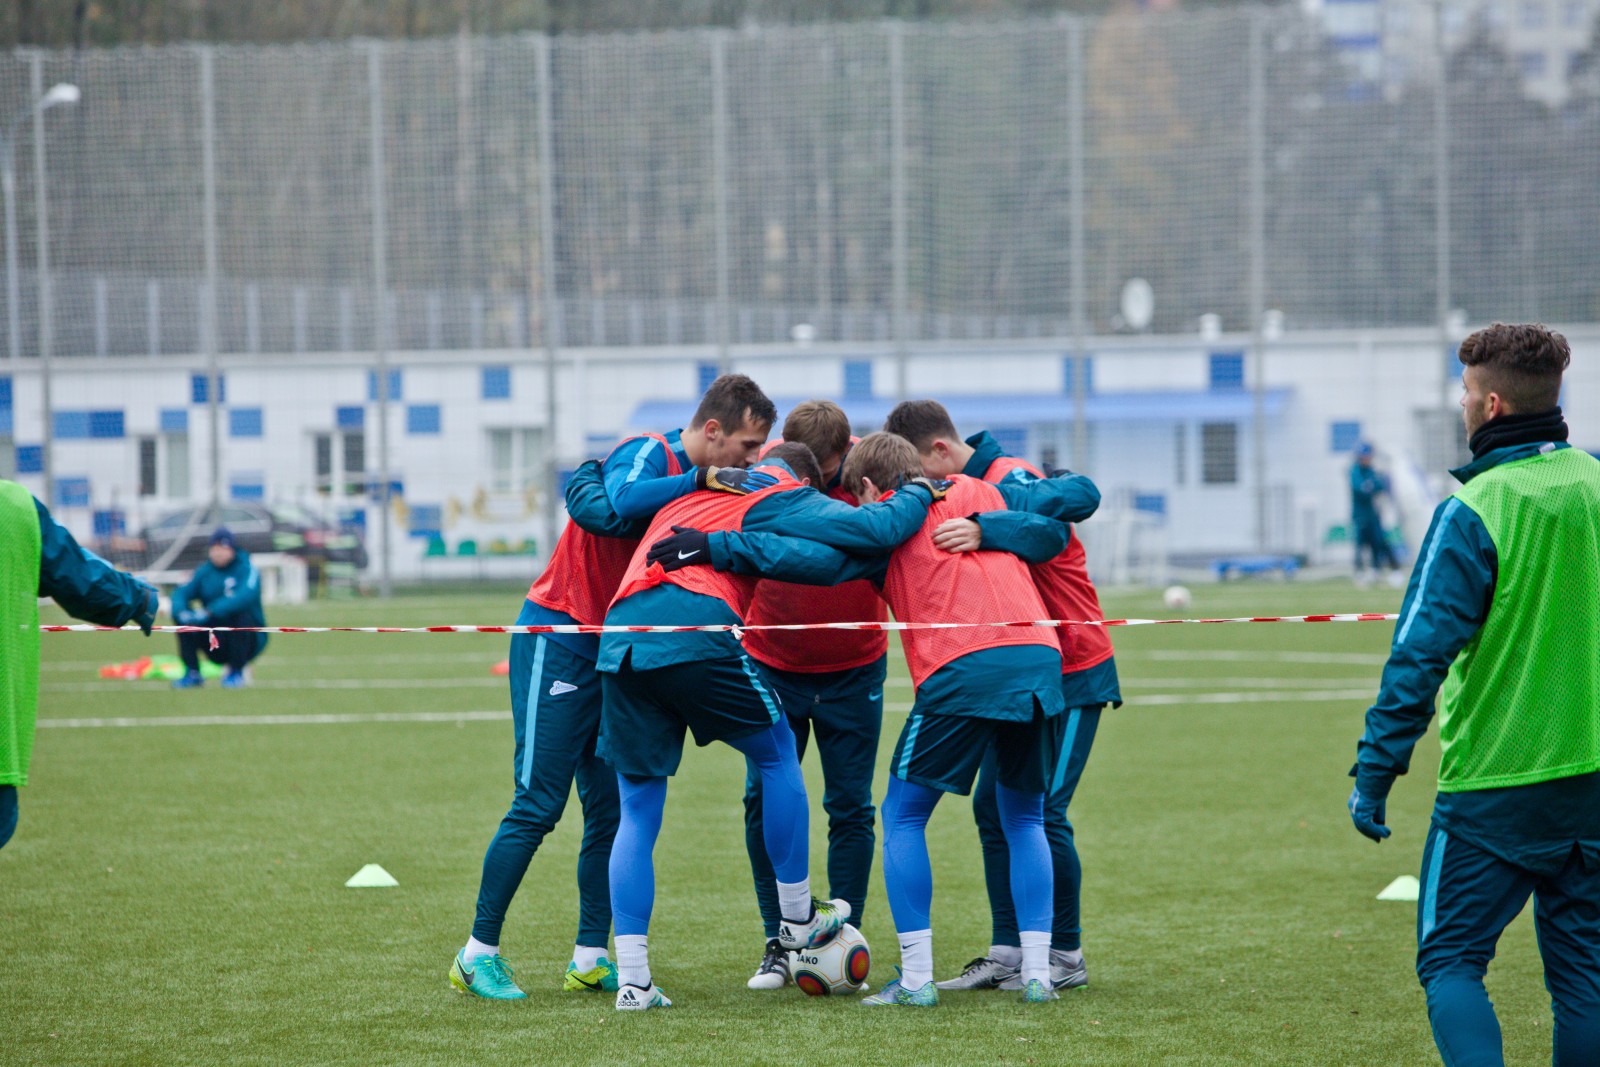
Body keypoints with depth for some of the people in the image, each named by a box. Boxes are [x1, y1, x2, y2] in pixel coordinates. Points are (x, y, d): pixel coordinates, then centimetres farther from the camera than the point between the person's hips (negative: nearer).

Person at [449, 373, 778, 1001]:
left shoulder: (691, 481, 13)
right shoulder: (651, 454, -12)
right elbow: (622, 503, -33)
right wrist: (699, 481, -27)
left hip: (614, 654, 9)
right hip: (558, 640, -9)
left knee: (611, 809, 2)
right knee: (538, 805, -9)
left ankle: (591, 959, 5)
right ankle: (479, 953, -3)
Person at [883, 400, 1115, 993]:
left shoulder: (1010, 480, -19)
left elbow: (1082, 496, -37)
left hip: (1072, 674, -9)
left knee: (1042, 810, -9)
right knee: (992, 806, 5)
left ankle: (1065, 957, 2)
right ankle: (1008, 954, 8)